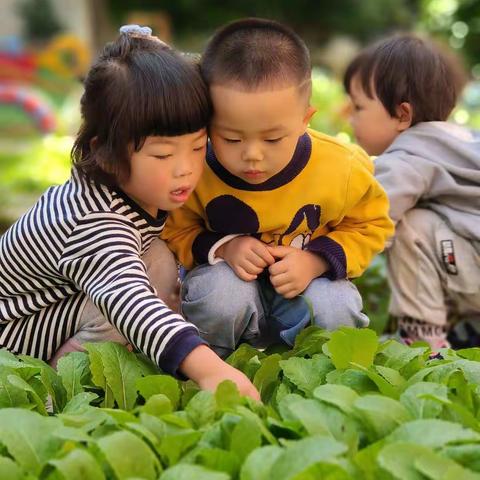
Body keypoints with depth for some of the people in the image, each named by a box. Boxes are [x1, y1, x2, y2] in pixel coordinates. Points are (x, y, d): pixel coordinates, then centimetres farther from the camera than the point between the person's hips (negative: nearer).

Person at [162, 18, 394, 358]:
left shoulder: (341, 169, -21)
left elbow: (370, 225, -1)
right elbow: (175, 231, -4)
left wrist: (317, 260, -20)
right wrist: (222, 247, -25)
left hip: (309, 278, 1)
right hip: (231, 277, -1)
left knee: (335, 310, -29)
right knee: (219, 296, -34)